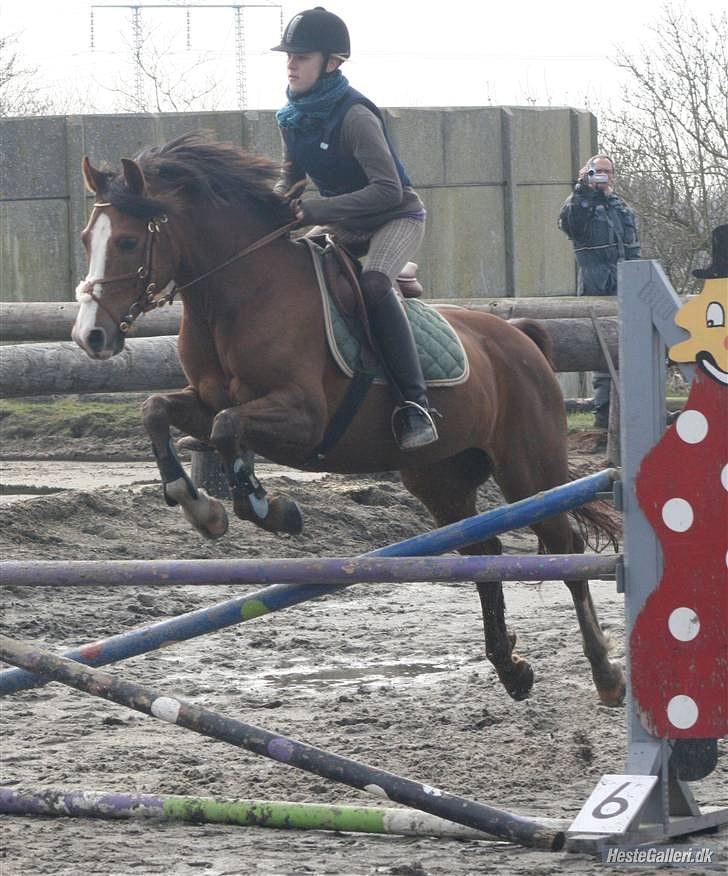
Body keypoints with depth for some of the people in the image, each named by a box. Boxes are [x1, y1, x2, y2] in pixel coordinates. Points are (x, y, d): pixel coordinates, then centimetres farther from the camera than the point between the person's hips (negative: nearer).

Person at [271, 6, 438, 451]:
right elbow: (291, 180, 15)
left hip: (397, 216, -9)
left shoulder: (354, 115, -25)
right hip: (343, 223, 9)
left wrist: (316, 209, -34)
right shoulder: (293, 118, -1)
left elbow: (388, 190, -31)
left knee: (373, 283, -35)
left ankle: (416, 404, -39)